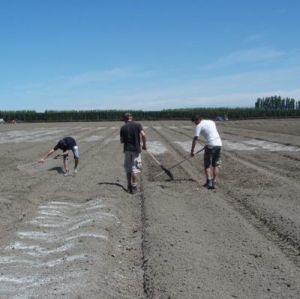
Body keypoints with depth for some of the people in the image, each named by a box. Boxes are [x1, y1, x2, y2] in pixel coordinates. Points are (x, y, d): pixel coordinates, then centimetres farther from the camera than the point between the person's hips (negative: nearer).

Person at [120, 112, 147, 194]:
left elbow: (121, 141, 4)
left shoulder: (123, 127, 2)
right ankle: (134, 187, -1)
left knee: (128, 169, 11)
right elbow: (143, 135, -16)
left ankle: (129, 186, 15)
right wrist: (144, 145, -4)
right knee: (135, 169, 1)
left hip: (127, 150, 2)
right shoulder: (137, 125, -4)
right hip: (136, 149, -2)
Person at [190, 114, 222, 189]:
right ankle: (214, 183, 5)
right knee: (216, 165, 10)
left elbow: (195, 139, -6)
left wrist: (192, 151, -3)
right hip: (219, 144, 6)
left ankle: (209, 182, -7)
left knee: (207, 165, 6)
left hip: (210, 145, -6)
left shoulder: (199, 126, -1)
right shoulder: (211, 122, 18)